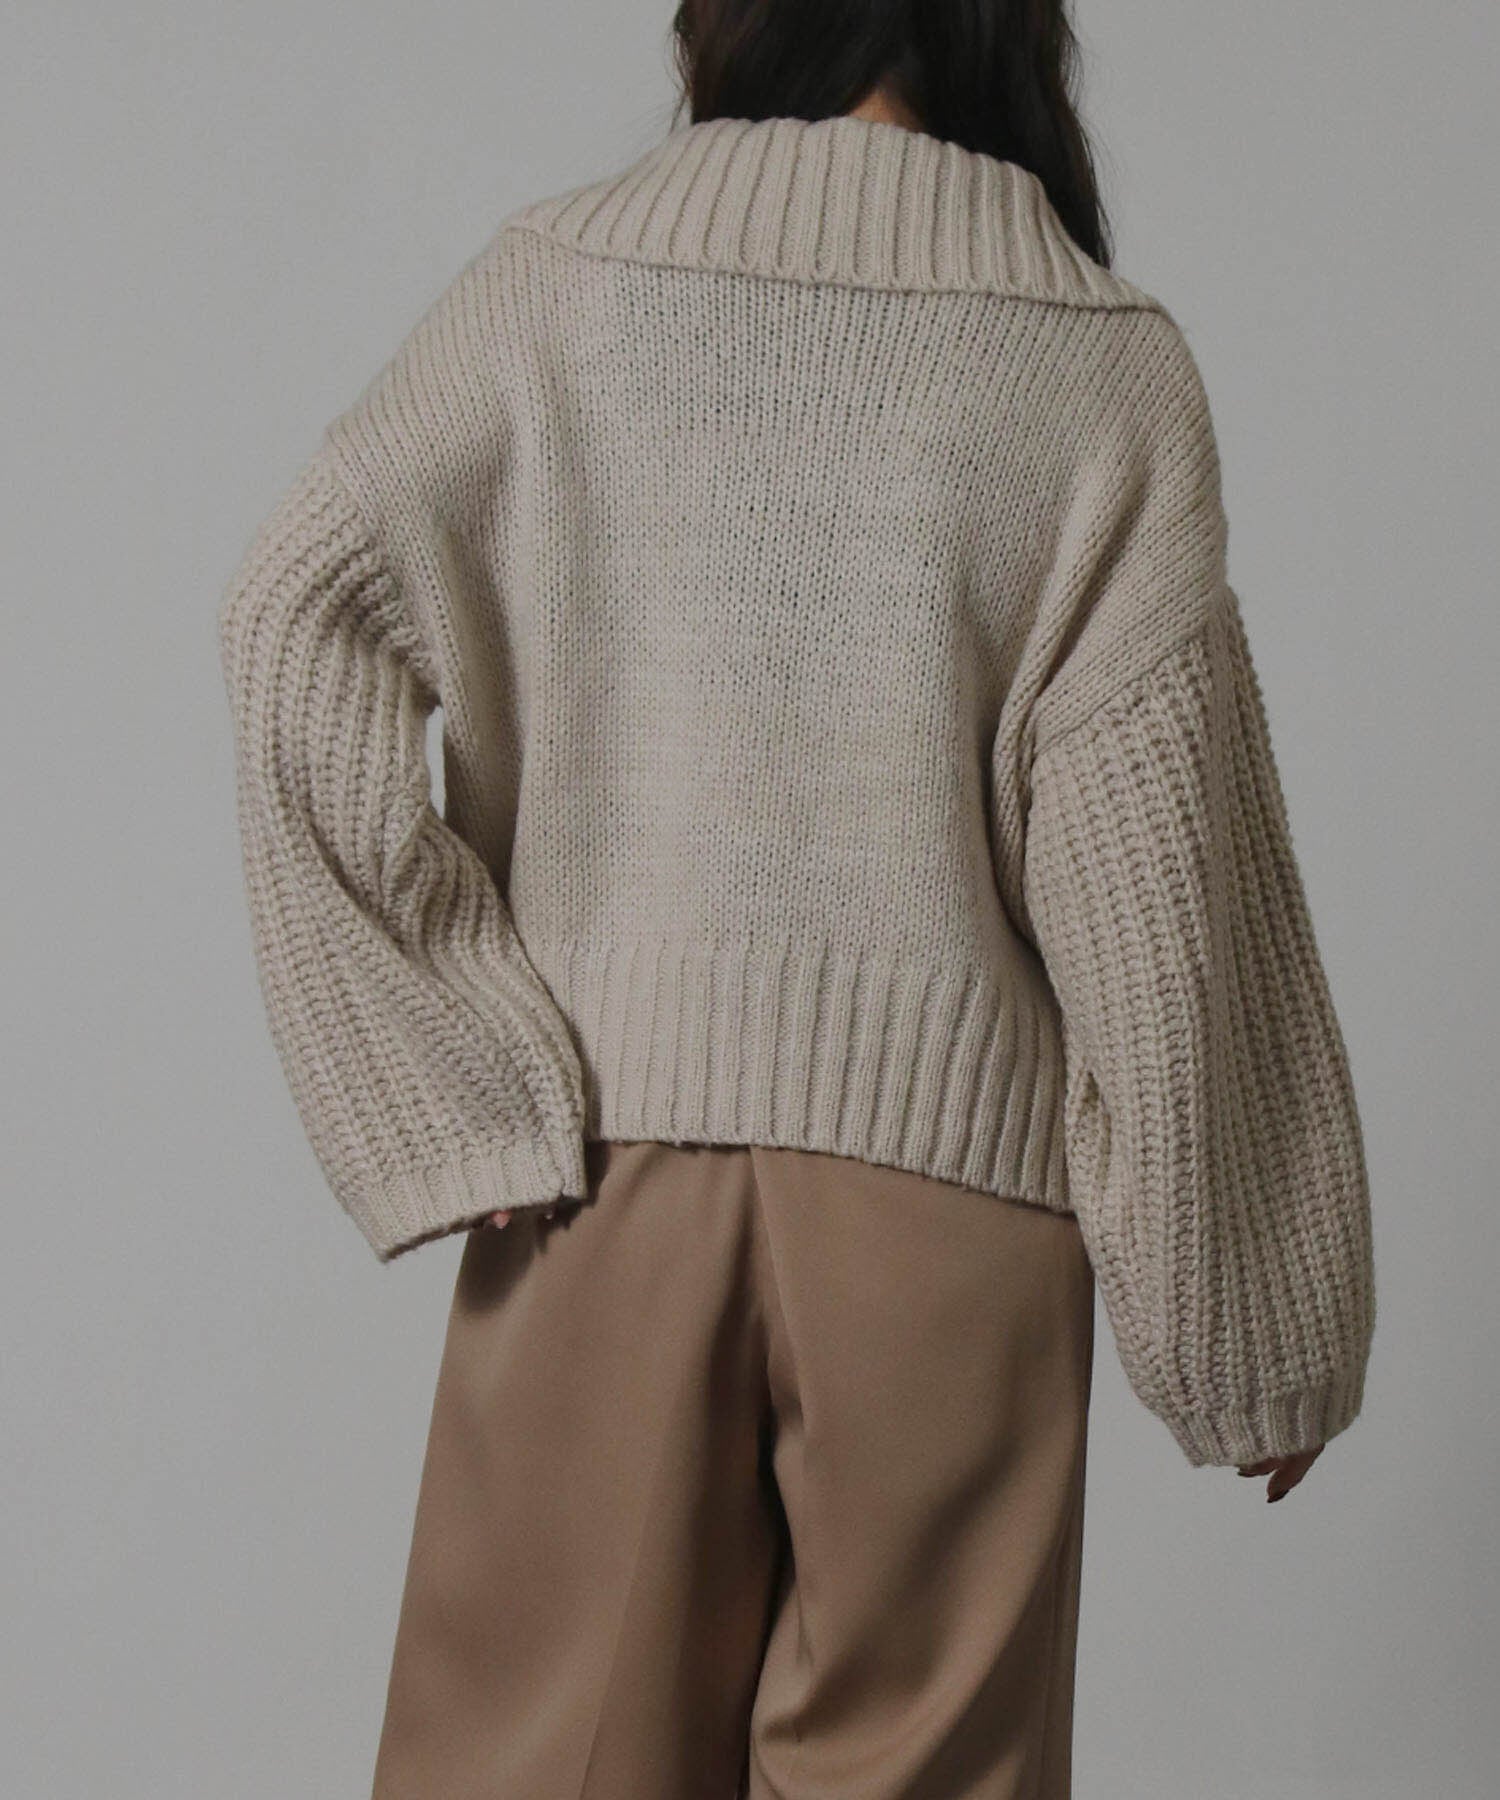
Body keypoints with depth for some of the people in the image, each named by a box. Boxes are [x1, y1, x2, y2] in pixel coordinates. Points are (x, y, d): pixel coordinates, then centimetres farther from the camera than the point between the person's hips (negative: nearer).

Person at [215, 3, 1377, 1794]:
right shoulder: (1106, 365, -3)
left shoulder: (560, 277, 2)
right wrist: (1255, 1321, 4)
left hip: (610, 1124, 2)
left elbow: (297, 616, -8)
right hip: (950, 1165, -1)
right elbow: (1161, 864, -5)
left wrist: (452, 1082, -7)